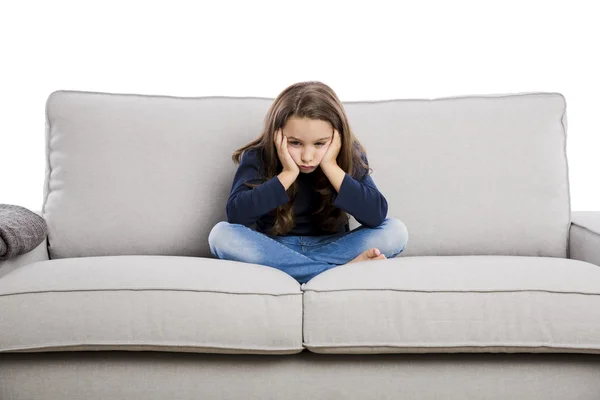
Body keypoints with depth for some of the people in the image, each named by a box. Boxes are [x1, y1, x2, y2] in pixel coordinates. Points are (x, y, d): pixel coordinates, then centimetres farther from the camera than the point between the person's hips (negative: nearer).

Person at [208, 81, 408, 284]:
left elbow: (376, 216, -24)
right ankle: (340, 272, -30)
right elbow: (235, 214, -28)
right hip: (274, 250, 1)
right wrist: (287, 174, -29)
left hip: (331, 249, 0)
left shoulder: (349, 156, -10)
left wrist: (331, 167, -27)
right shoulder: (258, 157, -13)